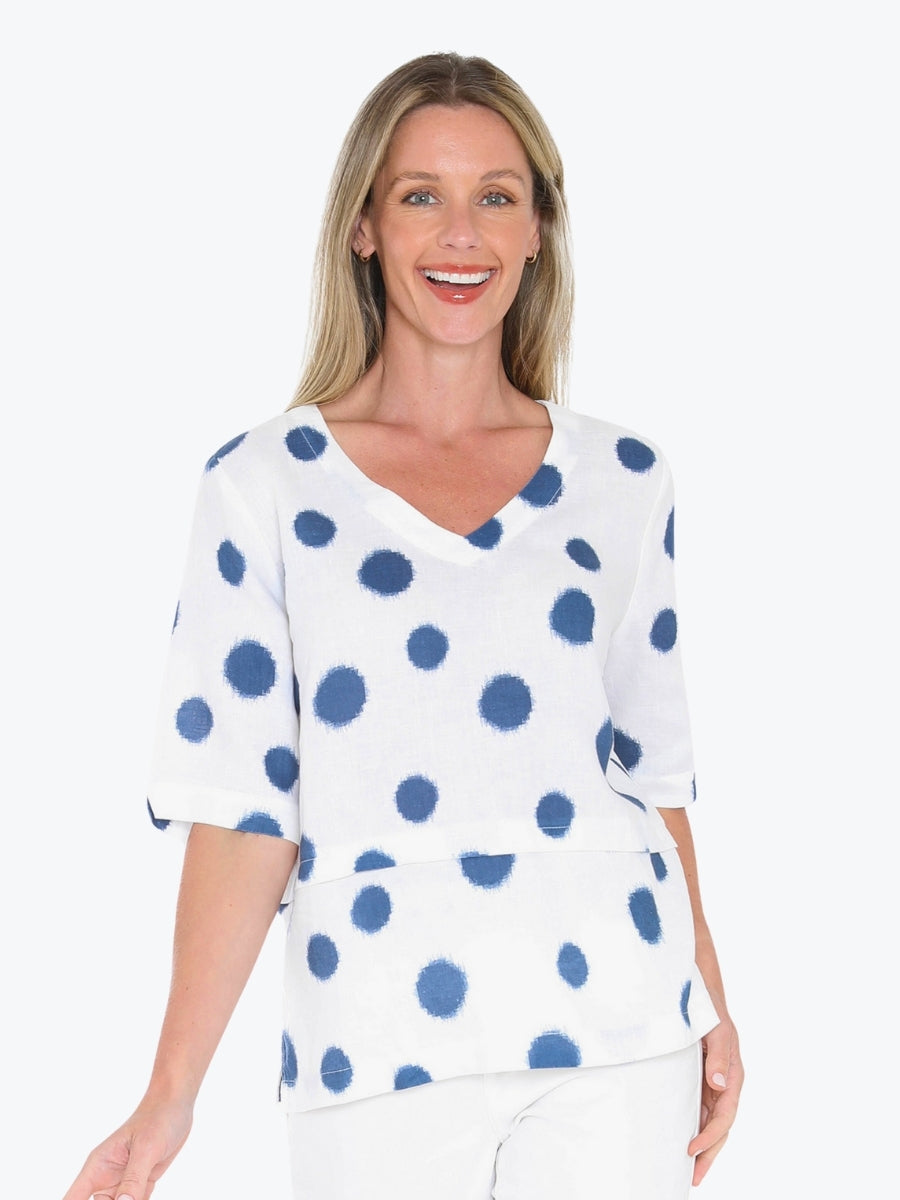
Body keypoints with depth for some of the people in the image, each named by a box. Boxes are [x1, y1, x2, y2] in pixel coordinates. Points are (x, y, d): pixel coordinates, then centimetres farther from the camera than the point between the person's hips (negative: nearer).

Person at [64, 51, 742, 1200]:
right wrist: (171, 1098, -8)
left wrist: (710, 1008, 12)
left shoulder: (622, 483, 7)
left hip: (615, 1023, 2)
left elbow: (650, 771, 14)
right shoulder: (265, 487, 0)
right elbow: (241, 802, -3)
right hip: (384, 1042, -2)